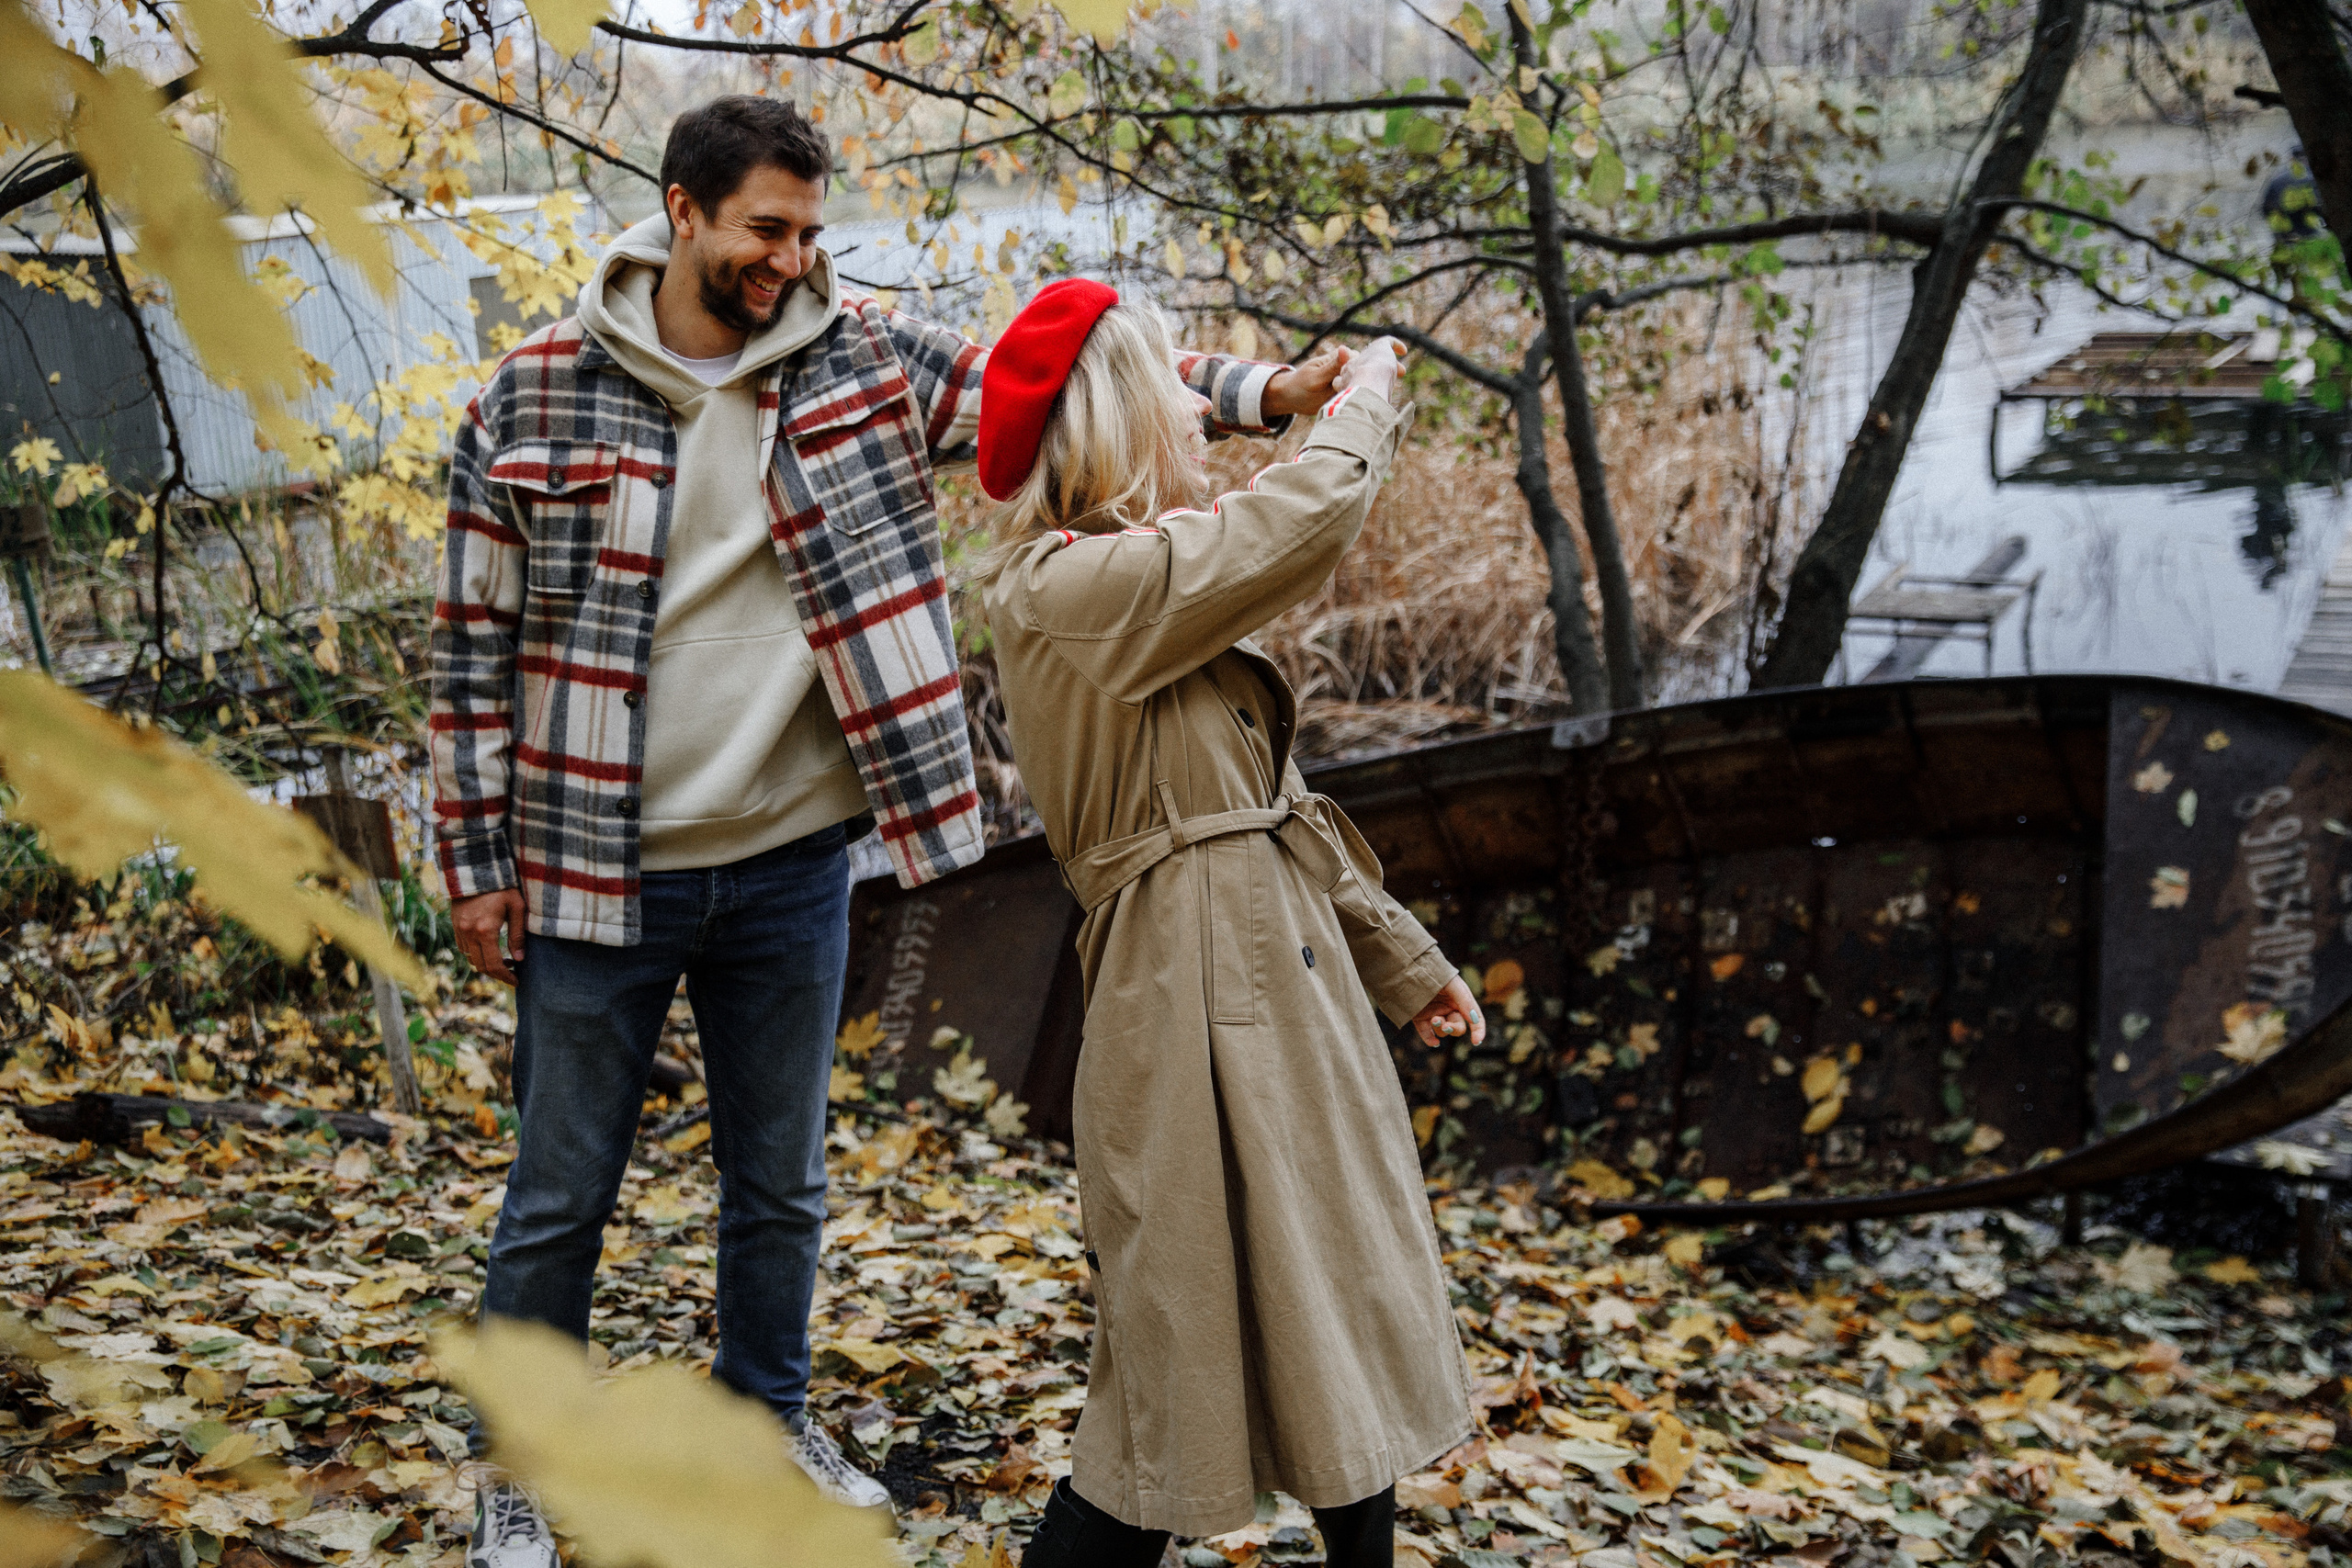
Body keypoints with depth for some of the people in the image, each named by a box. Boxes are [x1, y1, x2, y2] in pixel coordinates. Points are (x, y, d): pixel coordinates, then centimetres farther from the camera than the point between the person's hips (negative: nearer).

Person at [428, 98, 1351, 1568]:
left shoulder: (860, 361, -1)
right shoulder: (538, 395, -7)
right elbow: (477, 643, -3)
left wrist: (1255, 389, -18)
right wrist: (477, 861, -3)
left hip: (791, 867, 3)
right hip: (596, 877, -2)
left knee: (783, 1184, 19)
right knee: (562, 1199, 11)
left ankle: (771, 1426, 41)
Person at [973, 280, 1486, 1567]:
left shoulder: (1151, 584, 14)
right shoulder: (1066, 589, -17)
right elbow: (1304, 522, -21)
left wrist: (1398, 957, 20)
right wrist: (1366, 406, 0)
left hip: (1284, 986, 10)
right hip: (1199, 1010, -10)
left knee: (1353, 1330, 19)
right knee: (1187, 1369, 0)